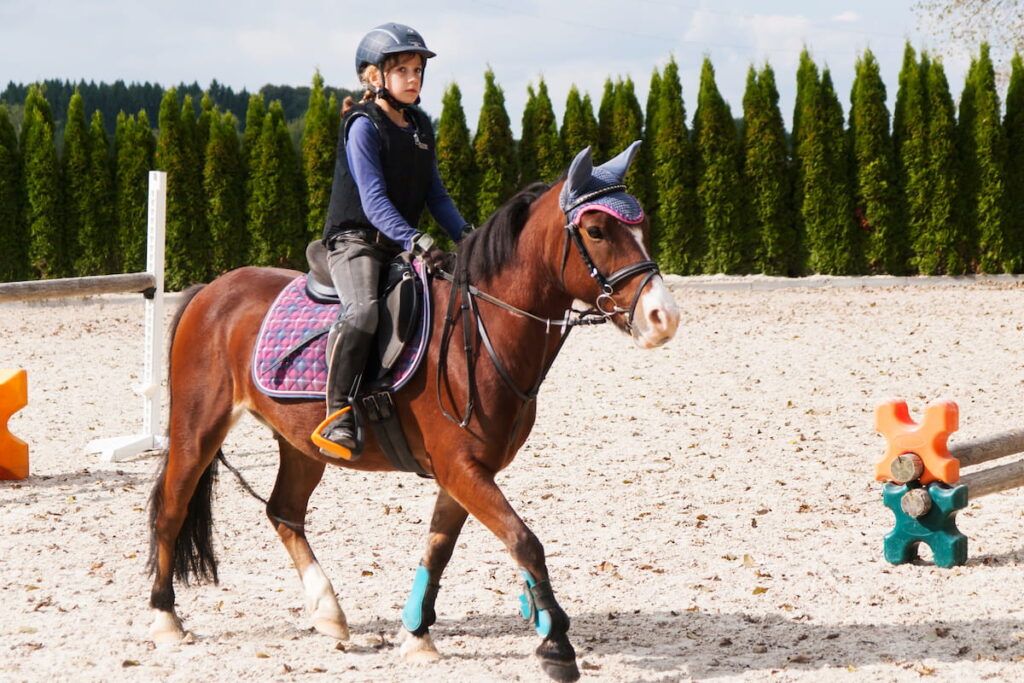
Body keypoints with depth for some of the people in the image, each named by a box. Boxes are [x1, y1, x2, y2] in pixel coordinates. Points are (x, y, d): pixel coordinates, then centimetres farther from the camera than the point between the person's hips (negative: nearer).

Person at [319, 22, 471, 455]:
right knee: (362, 311, -33)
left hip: (404, 244, 8)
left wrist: (465, 237, 1)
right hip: (356, 239, -8)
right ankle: (337, 414, -29)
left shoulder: (421, 127, 14)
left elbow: (435, 193, 17)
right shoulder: (364, 126, -10)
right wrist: (413, 239, -31)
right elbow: (373, 199, -19)